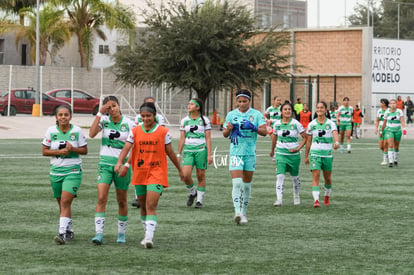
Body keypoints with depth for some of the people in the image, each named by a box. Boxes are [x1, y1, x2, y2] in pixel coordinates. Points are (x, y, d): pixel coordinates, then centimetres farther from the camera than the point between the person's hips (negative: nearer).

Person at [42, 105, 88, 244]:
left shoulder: (77, 131, -2)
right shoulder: (51, 131, 2)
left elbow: (84, 150, 3)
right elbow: (44, 151, 3)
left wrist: (72, 149, -16)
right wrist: (59, 152, -13)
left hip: (73, 171, -3)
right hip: (56, 171, 3)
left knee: (65, 201, -17)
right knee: (62, 203, 10)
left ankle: (62, 233, -22)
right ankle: (69, 231, 27)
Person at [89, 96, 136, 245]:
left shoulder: (129, 124, -5)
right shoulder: (104, 120, 0)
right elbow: (92, 134, -16)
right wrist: (99, 113, -17)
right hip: (105, 163, 1)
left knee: (122, 201, 8)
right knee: (101, 198, -12)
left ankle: (121, 233, 22)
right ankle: (99, 233, -15)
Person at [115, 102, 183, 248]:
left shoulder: (163, 132, -1)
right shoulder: (135, 131, 3)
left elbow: (170, 152, 8)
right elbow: (126, 148, -8)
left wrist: (179, 169, 15)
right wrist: (120, 162, -26)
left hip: (156, 173, -3)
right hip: (139, 174, 4)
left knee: (151, 206, -16)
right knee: (143, 207, 14)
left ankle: (149, 237, -22)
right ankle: (147, 234, 30)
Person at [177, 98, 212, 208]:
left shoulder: (204, 120, 1)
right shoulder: (184, 121, 9)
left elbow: (208, 138, 0)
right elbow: (182, 138, 11)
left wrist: (209, 155, -6)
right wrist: (178, 154, 8)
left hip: (201, 150, -2)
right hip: (188, 150, 2)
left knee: (201, 175, 2)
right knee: (185, 175, -13)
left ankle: (200, 200, 14)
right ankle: (192, 192, 14)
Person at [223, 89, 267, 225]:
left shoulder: (256, 114, 3)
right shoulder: (231, 115, 8)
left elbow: (264, 132, -5)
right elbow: (224, 134, 11)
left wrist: (254, 128, -24)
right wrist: (229, 129, -12)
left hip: (250, 153, 0)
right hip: (235, 152, 0)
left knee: (247, 183, 8)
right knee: (237, 183, -14)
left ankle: (244, 212, 21)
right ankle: (238, 212, -22)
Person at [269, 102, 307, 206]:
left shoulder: (296, 124, -7)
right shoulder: (277, 124, 0)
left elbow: (305, 137, -2)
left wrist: (298, 148, -13)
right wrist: (272, 149, 30)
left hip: (293, 154, -1)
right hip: (281, 154, 1)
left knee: (295, 176, 13)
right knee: (280, 176, -14)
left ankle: (296, 196, 34)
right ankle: (279, 199, -19)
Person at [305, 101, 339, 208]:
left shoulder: (330, 123, -1)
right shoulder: (312, 124, 4)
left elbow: (335, 133, -21)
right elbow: (308, 141, 11)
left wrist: (336, 142, -43)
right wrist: (306, 156, 13)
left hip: (327, 154, 0)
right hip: (315, 153, 0)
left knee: (327, 178, 11)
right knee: (316, 176, -14)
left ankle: (327, 197, 36)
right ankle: (316, 200, -20)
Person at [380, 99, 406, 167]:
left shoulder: (399, 111, -6)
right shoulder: (387, 112, -2)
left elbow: (402, 121, -15)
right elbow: (384, 123, 9)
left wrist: (404, 128, -31)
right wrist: (381, 131, 15)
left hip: (397, 131, 0)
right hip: (389, 130, 0)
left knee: (396, 147, 11)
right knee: (390, 146, -17)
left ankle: (395, 160, 33)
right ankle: (390, 162, -21)